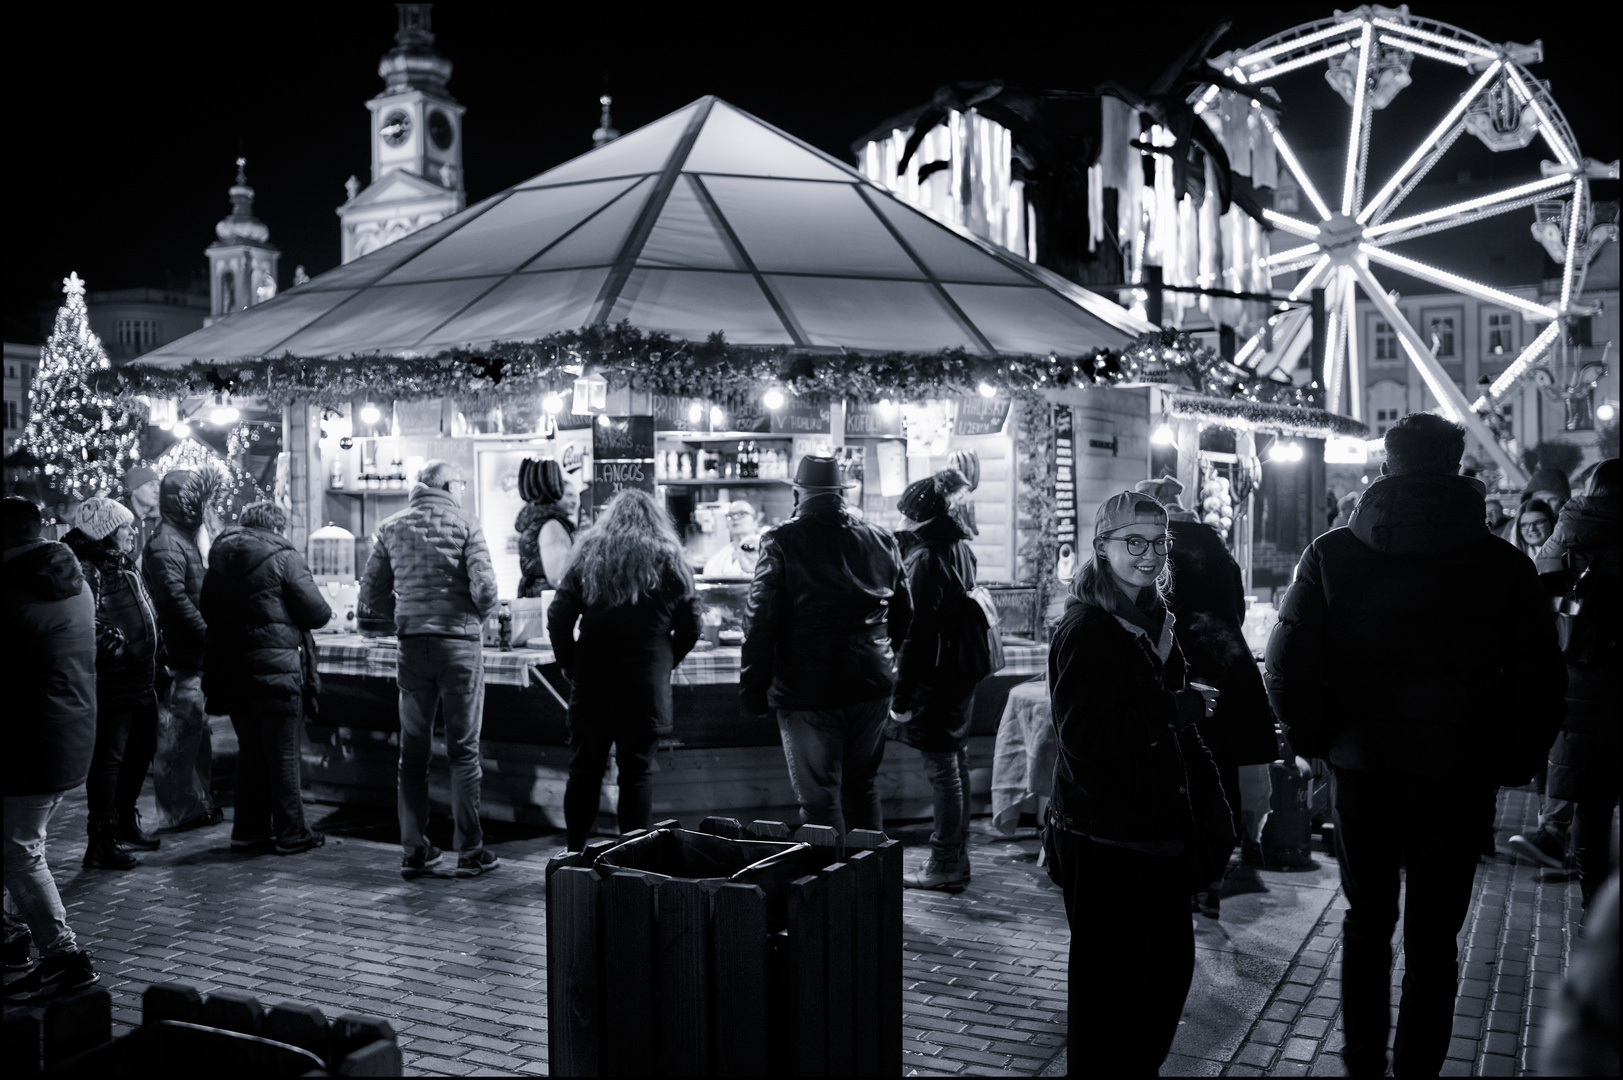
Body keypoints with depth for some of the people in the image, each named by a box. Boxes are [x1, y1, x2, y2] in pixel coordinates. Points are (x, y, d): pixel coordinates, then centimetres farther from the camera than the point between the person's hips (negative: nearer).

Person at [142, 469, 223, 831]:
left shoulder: (185, 539, 18)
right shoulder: (166, 544, -13)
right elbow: (176, 600, -24)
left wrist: (207, 635, 14)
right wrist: (208, 633, -21)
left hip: (193, 655, 10)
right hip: (180, 659, -10)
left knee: (197, 733, 15)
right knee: (179, 734, -4)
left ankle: (199, 804, 24)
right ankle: (183, 810, 2)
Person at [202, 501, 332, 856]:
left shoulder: (219, 559, 11)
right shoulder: (283, 557, -9)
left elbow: (208, 613, 15)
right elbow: (317, 612, -12)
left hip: (232, 673, 6)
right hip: (278, 670, -6)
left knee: (249, 753, 15)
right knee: (284, 754, 1)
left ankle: (249, 831, 19)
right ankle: (291, 834, 6)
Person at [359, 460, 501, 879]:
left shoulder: (390, 527, 8)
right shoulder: (463, 522, -3)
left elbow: (371, 597, 6)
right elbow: (483, 586, -13)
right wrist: (480, 616, 7)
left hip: (412, 643, 3)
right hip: (459, 641, -3)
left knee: (413, 750, 11)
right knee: (464, 750, 4)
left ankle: (414, 851, 14)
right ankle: (470, 852, 7)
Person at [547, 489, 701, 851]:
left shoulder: (587, 556, 6)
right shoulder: (669, 561, 4)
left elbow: (558, 618, 1)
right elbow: (690, 628, 3)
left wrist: (570, 665, 10)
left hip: (591, 685, 1)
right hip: (645, 686, -1)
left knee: (584, 771, 11)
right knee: (636, 775, 4)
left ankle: (575, 854, 16)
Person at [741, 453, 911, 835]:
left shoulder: (781, 543, -8)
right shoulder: (881, 540, 7)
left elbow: (761, 624, -10)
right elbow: (904, 615, 15)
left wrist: (753, 690, -4)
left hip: (808, 691, -5)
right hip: (872, 688, 5)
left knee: (819, 798, 2)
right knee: (862, 789, 19)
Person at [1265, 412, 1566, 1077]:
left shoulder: (1332, 554, -5)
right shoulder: (1505, 566, -5)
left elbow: (1288, 666, -6)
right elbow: (1539, 680, -3)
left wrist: (1314, 741, 7)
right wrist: (1512, 765, 10)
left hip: (1363, 768, 1)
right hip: (1461, 779, -1)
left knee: (1366, 925, 18)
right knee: (1433, 941, 10)